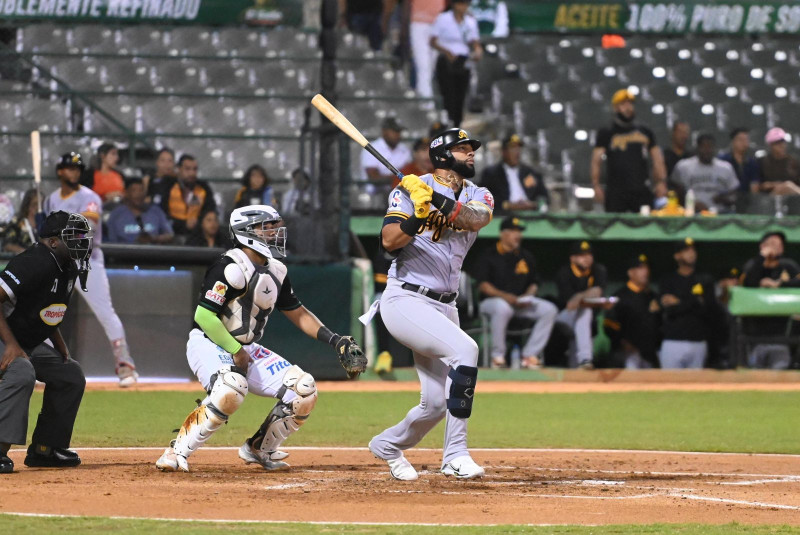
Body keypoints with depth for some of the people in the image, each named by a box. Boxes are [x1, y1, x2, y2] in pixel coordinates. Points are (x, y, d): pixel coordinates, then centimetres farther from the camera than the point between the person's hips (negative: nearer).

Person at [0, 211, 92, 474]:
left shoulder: (67, 268, 6)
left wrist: (62, 351, 14)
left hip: (32, 343, 11)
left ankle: (43, 449, 20)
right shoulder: (35, 263, -25)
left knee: (71, 375, 15)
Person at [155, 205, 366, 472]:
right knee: (232, 389, -38)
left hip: (247, 349, 8)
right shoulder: (232, 267, -19)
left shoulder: (276, 271, 7)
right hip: (209, 344, -8)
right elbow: (204, 316, -23)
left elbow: (297, 313, 16)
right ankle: (178, 451, -26)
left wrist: (335, 340, 6)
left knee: (304, 390, -4)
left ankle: (259, 450, 13)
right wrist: (235, 352, -20)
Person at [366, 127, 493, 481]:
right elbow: (389, 241, -14)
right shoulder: (411, 189, -3)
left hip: (444, 306, 6)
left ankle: (388, 445, 35)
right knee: (464, 349, -29)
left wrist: (440, 202, -29)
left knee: (438, 402, 5)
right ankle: (455, 455, -27)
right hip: (405, 301, -6)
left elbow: (476, 218, -14)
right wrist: (419, 216, -29)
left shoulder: (478, 197, 10)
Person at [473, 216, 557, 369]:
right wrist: (505, 296, -22)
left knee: (549, 309, -17)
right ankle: (498, 357, -29)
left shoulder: (526, 257, 17)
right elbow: (483, 284, -8)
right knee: (502, 307, -42)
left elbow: (534, 283, 18)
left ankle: (529, 356, -20)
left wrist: (527, 296, -5)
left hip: (521, 303, 5)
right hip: (491, 300, -5)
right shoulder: (490, 256, 0)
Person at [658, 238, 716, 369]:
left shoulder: (705, 281, 12)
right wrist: (695, 302, -10)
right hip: (673, 342, -1)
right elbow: (669, 310, -5)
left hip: (699, 342, 1)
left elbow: (711, 309, -2)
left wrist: (679, 303, -7)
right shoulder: (668, 281, 8)